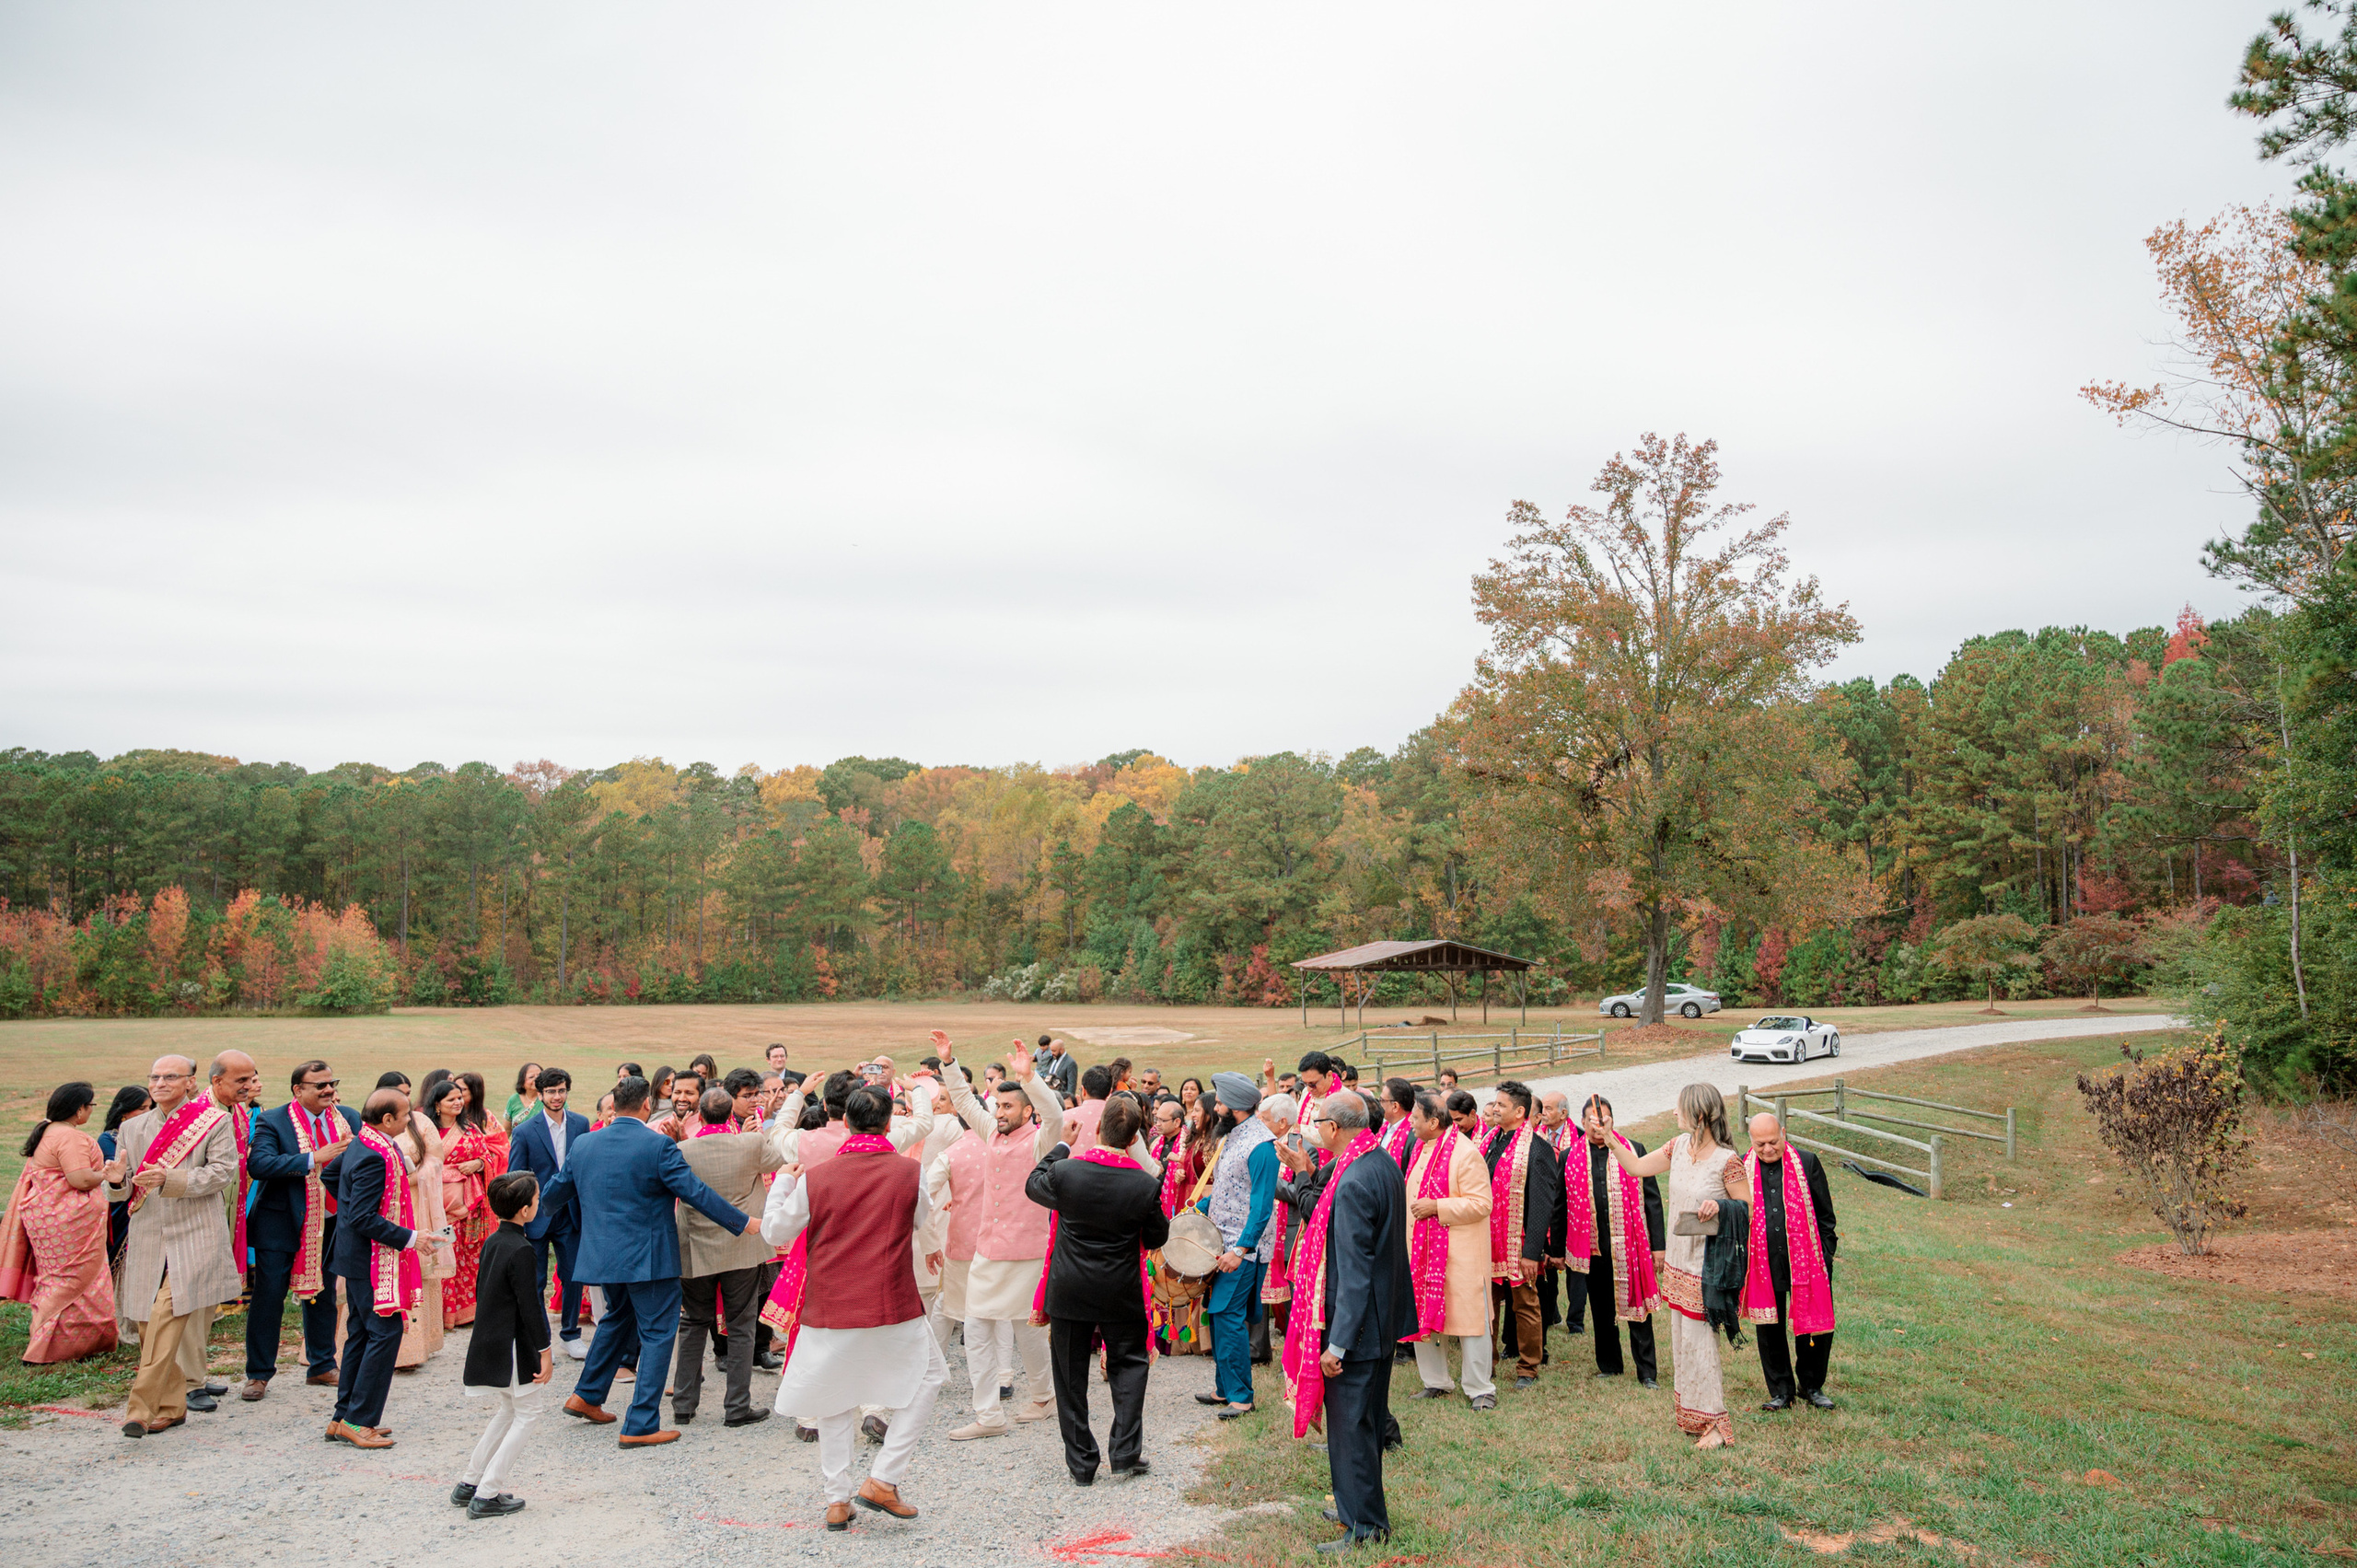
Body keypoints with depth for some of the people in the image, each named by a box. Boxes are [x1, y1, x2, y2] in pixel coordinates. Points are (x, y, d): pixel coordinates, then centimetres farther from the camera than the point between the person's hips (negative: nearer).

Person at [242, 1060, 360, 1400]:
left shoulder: (350, 1119, 4)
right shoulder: (272, 1122, -9)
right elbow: (258, 1165, -23)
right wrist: (315, 1158, -28)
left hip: (329, 1222, 4)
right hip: (281, 1223, -4)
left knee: (323, 1295, 14)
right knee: (268, 1297, -1)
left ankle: (322, 1367, 27)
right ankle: (258, 1375, 12)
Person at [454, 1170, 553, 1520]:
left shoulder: (492, 1243, 8)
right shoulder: (521, 1250, -20)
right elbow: (529, 1305, -19)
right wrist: (544, 1350, -12)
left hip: (487, 1344, 9)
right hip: (513, 1350, -9)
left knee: (504, 1413, 22)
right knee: (526, 1413, 3)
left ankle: (469, 1484, 25)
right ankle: (487, 1495, 1)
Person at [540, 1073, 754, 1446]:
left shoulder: (584, 1145, 3)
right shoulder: (659, 1146, -15)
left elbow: (553, 1195, 16)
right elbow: (695, 1193, -17)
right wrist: (743, 1223, -11)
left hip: (602, 1256, 6)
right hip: (648, 1258, -6)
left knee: (618, 1319, 28)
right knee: (658, 1334, 3)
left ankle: (586, 1396, 37)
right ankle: (640, 1426, 2)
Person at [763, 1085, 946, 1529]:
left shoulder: (814, 1179, -6)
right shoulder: (910, 1172, -8)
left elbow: (775, 1232, 7)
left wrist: (781, 1184, 23)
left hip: (829, 1309, 2)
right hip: (893, 1308, -2)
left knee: (835, 1401, 18)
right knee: (928, 1377, 17)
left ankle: (838, 1500, 19)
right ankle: (883, 1479, 9)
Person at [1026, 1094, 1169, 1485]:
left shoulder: (1064, 1171, -16)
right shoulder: (1145, 1185, -15)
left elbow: (1033, 1185, 8)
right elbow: (1157, 1238, -1)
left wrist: (1061, 1145, 15)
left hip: (1069, 1291, 0)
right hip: (1121, 1294, 0)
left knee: (1071, 1376, 11)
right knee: (1129, 1364, 18)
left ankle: (1081, 1462, 15)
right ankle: (1125, 1452, 11)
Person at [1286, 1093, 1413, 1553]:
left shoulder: (1353, 1183, -25)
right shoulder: (1386, 1166, 5)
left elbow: (1353, 1270, -26)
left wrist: (1337, 1343, -23)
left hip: (1356, 1324, -10)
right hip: (1385, 1317, 10)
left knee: (1349, 1424, 1)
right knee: (1369, 1419, 20)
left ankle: (1362, 1526, 9)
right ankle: (1363, 1507, 33)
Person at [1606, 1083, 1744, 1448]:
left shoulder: (1727, 1161, -19)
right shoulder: (1680, 1146, 1)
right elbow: (1637, 1167, 9)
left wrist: (1720, 1207, -28)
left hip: (1706, 1265, -7)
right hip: (1678, 1260, 7)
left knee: (1698, 1341, -2)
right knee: (1681, 1339, 15)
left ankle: (1715, 1424, 11)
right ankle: (1691, 1416, 29)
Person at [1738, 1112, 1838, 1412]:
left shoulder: (1807, 1163, 0)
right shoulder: (1742, 1168, 1)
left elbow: (1824, 1213, 5)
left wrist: (1825, 1257, 2)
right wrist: (1740, 1261, -1)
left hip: (1804, 1261, -1)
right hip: (1763, 1264, 1)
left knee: (1817, 1325, 3)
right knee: (1769, 1330, 8)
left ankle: (1811, 1386, 24)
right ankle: (1781, 1390, 23)